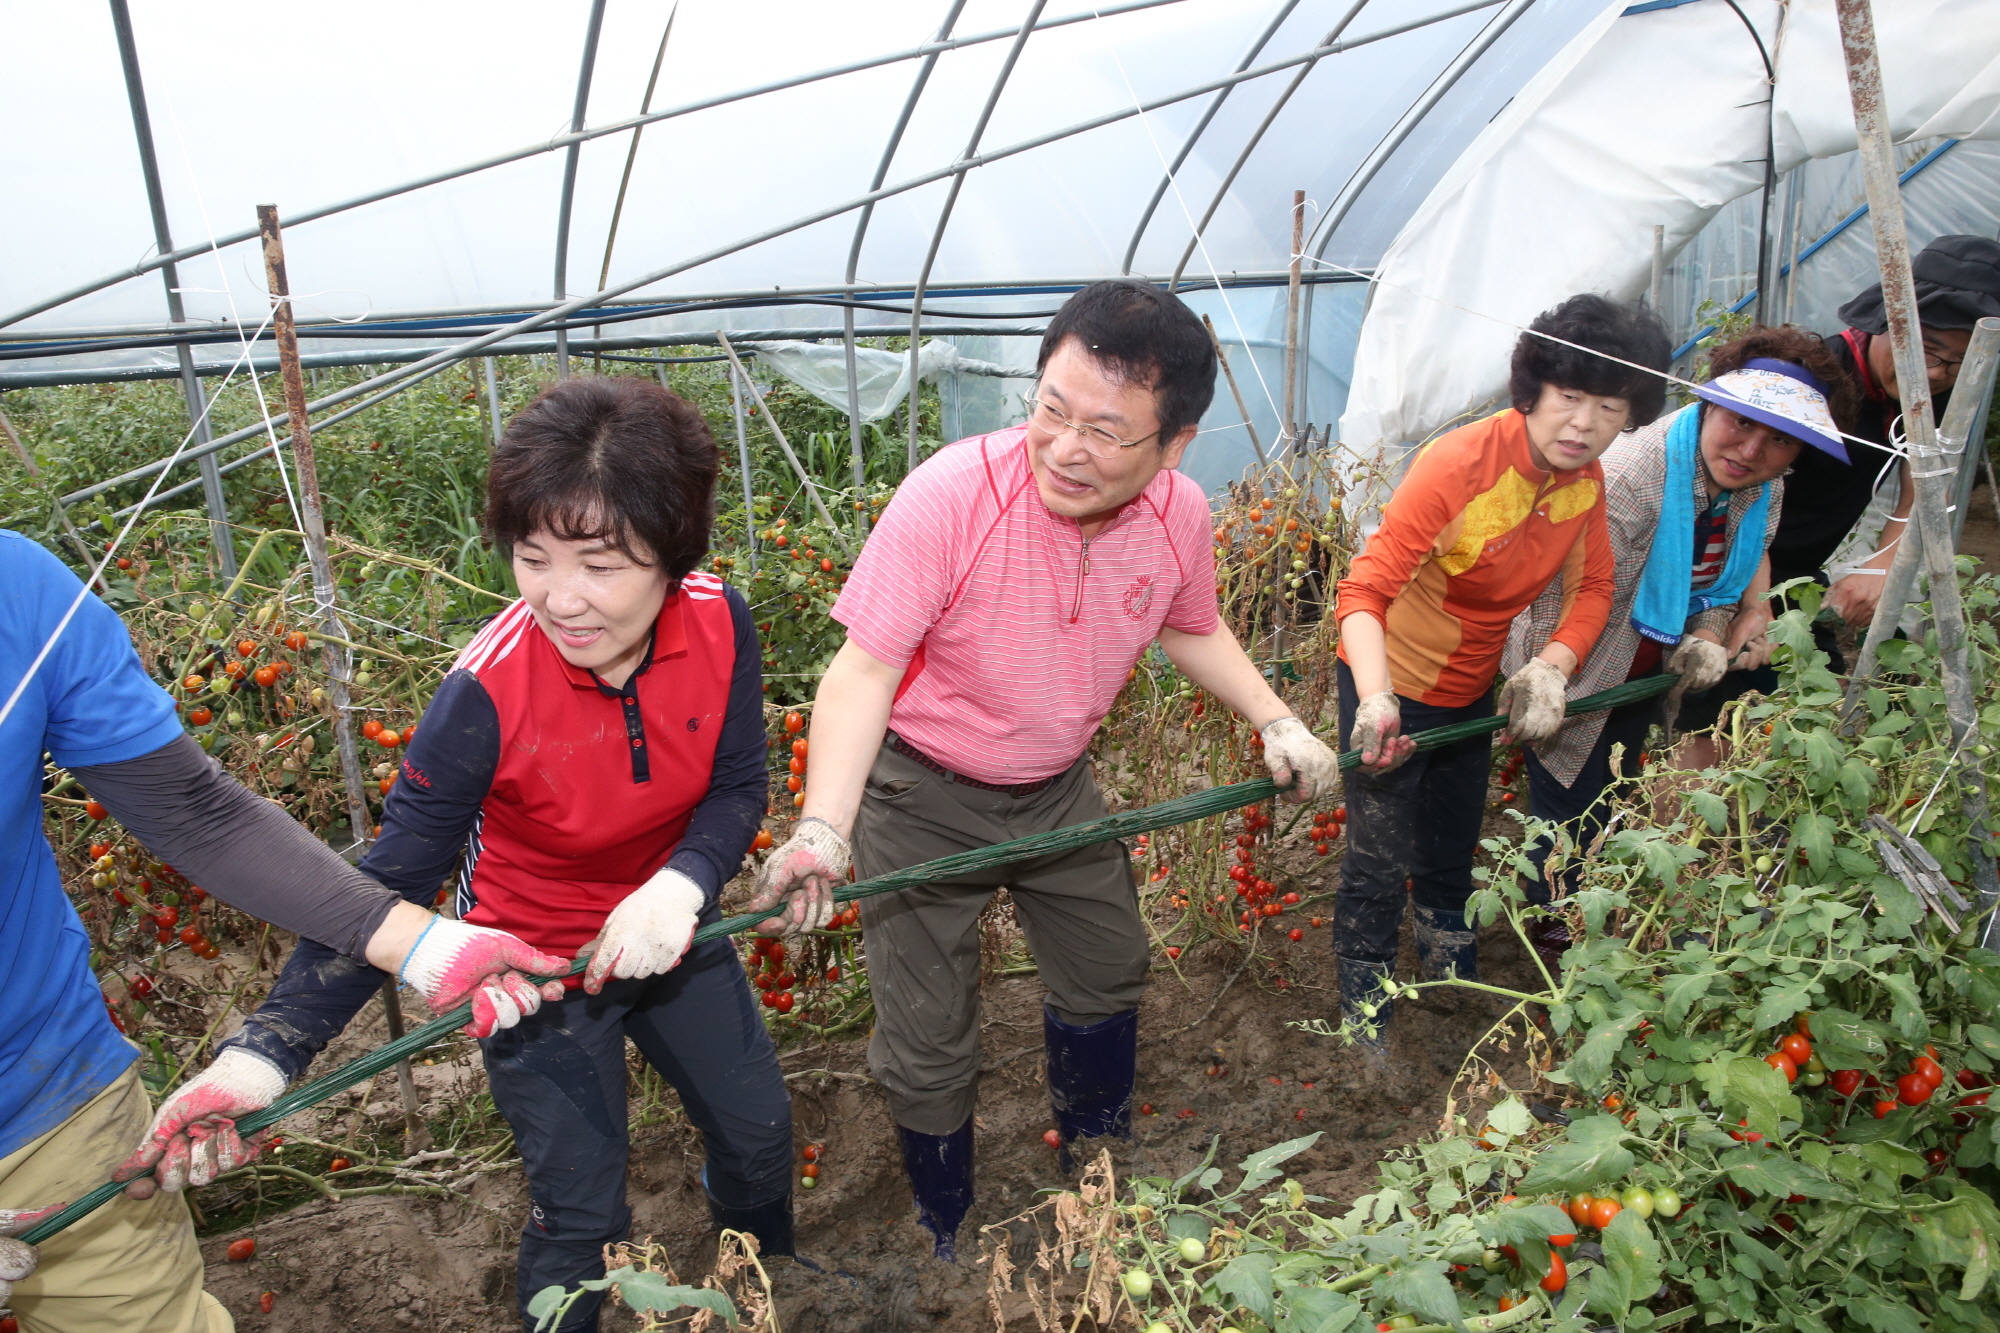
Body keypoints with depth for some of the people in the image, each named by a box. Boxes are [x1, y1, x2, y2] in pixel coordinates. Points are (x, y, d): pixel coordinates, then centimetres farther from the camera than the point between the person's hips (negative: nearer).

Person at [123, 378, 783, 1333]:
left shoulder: (719, 625, -23)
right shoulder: (487, 690, -31)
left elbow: (737, 788, -12)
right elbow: (387, 887, -27)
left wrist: (682, 883, -33)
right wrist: (266, 1051, -38)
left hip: (668, 930, 4)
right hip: (535, 961, -4)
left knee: (759, 1132, 21)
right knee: (580, 1215, 5)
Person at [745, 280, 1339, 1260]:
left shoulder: (1179, 515, -14)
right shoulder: (952, 494, -31)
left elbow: (1192, 632, 8)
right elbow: (864, 669, -29)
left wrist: (1277, 723, -4)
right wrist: (821, 830, -40)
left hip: (1058, 787, 5)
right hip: (921, 797, -5)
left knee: (1107, 978, 23)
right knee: (928, 1049, 5)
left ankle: (1099, 1157, 55)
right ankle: (947, 1238, 37)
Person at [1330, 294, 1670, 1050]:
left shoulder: (1586, 479, -9)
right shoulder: (1460, 465, -30)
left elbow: (1593, 588, -2)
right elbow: (1364, 591, -35)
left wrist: (1551, 667, -21)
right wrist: (1376, 701, -48)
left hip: (1473, 692, 7)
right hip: (1391, 687, -7)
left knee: (1453, 854, 27)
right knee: (1380, 867, 3)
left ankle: (1453, 984, 53)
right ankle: (1364, 1023, 26)